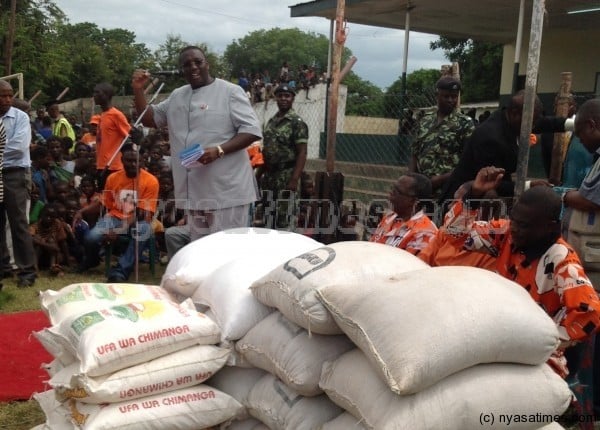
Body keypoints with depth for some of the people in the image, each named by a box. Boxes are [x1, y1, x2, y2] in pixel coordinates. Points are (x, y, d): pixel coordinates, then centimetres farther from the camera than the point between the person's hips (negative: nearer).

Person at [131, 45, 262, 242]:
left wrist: (219, 150, -23)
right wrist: (138, 90, 8)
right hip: (196, 192, 7)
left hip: (227, 191, -7)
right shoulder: (177, 96, 16)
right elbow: (149, 119, 24)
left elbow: (252, 130, -11)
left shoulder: (230, 91, -5)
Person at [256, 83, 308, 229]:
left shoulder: (297, 122, -9)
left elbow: (302, 153, -14)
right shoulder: (271, 121, 12)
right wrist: (258, 173, 13)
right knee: (267, 214, 12)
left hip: (285, 175, -7)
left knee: (282, 216, -3)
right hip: (268, 175, 7)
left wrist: (294, 179, -21)